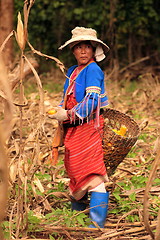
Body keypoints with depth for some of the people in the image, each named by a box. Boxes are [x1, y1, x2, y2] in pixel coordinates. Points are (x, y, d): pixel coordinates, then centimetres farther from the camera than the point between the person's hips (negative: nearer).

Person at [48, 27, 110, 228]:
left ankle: (97, 226, -12)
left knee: (92, 175, -12)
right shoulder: (72, 71, 14)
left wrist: (68, 115, -19)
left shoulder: (93, 70, -10)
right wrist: (59, 110, 2)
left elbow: (92, 101, -19)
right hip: (73, 129, 9)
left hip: (89, 127, -9)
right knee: (73, 171, 15)